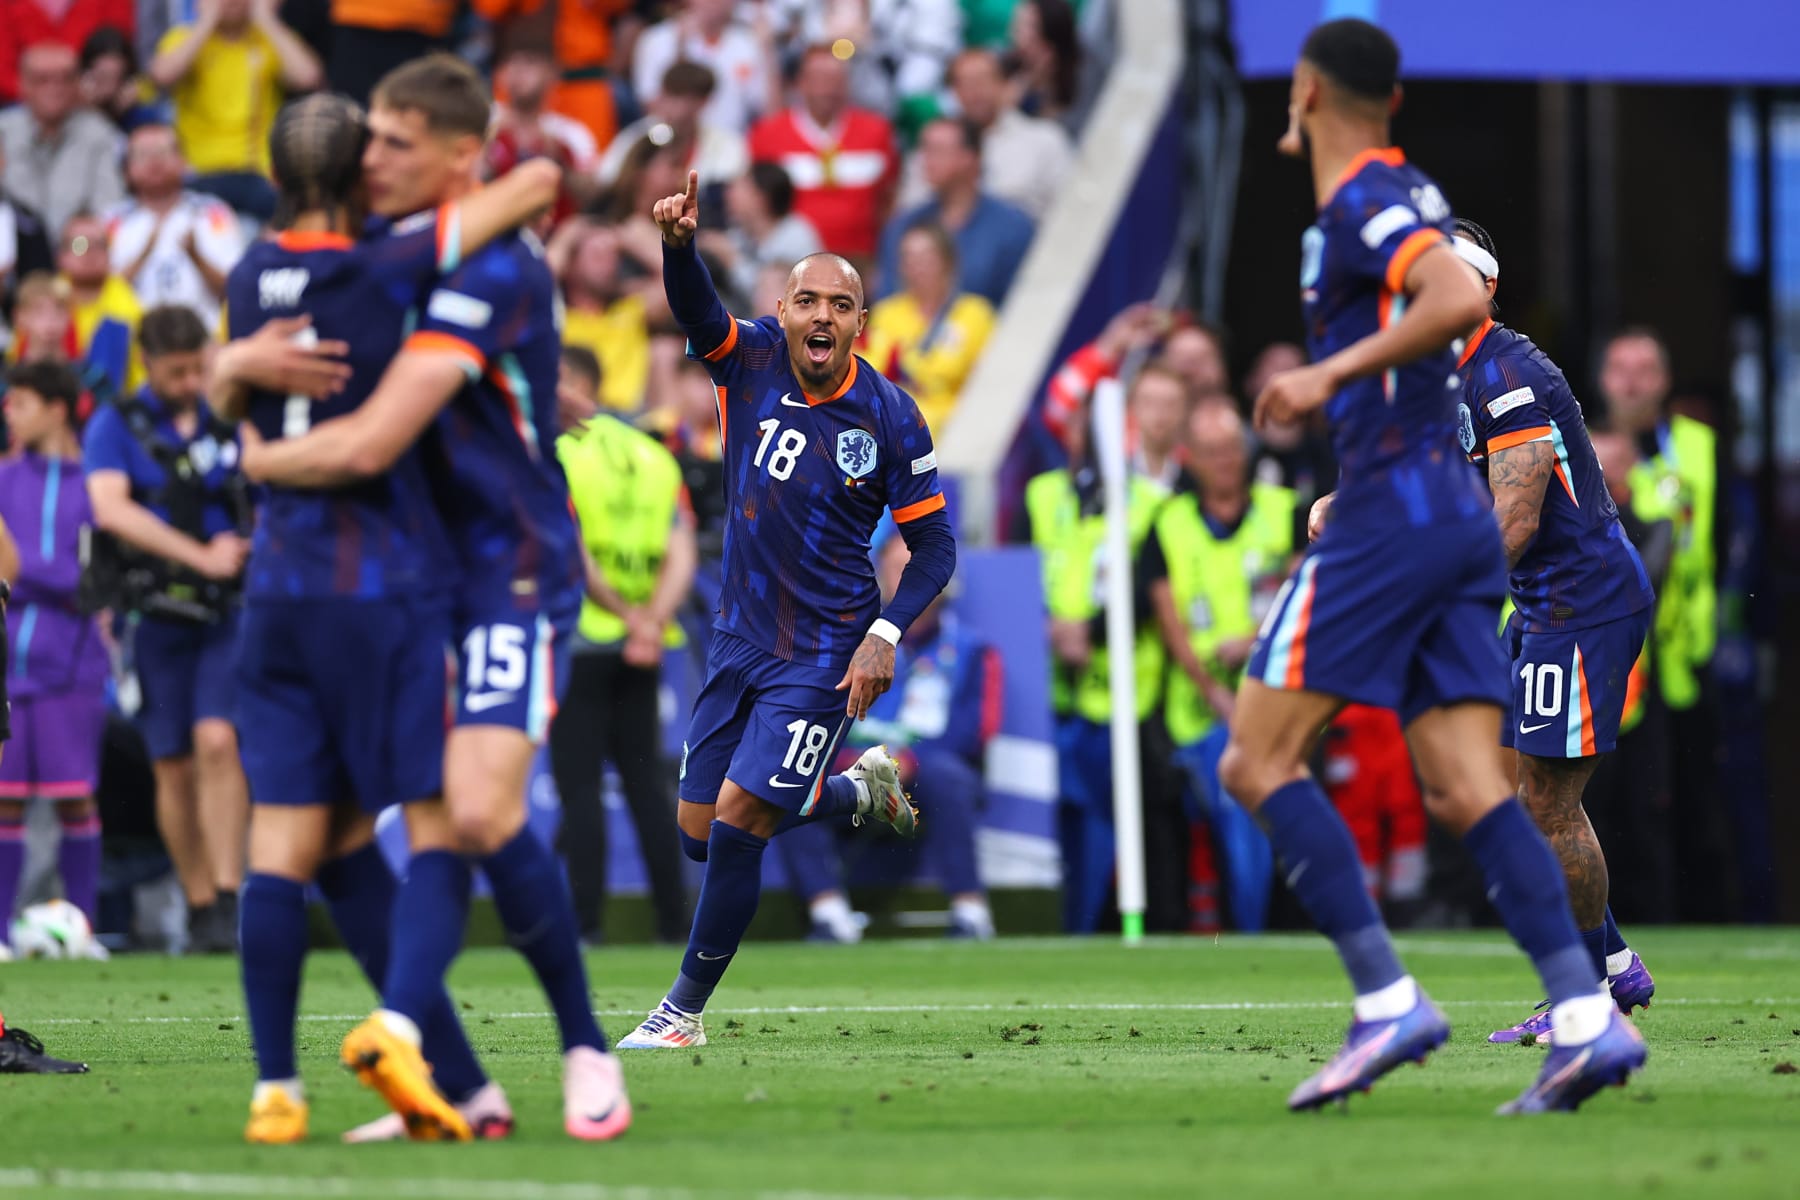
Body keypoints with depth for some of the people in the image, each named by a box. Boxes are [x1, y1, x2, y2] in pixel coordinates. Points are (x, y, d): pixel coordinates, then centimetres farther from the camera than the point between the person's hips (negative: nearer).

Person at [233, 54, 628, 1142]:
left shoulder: (491, 269, -19)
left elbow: (371, 443, -24)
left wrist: (256, 459, -8)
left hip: (511, 571, -8)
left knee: (484, 811, -20)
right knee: (432, 827, -5)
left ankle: (587, 1049, -5)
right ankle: (440, 1081, -18)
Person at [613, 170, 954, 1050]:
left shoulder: (891, 420, -10)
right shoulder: (749, 360, -4)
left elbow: (933, 545, -4)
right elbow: (694, 310, -25)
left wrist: (886, 634, -17)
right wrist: (680, 241, -46)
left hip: (824, 652, -5)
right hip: (739, 639, 5)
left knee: (737, 820, -14)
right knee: (698, 834, 9)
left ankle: (684, 1011, 2)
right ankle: (858, 789, 35)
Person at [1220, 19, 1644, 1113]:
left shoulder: (1363, 201, -10)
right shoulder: (1411, 192, 18)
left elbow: (1462, 300, -27)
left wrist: (1332, 373, -21)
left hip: (1390, 513, -9)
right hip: (1463, 518, 9)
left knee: (1258, 760, -4)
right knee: (1466, 790, 1)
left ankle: (1388, 1001, -13)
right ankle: (1586, 1016, -13)